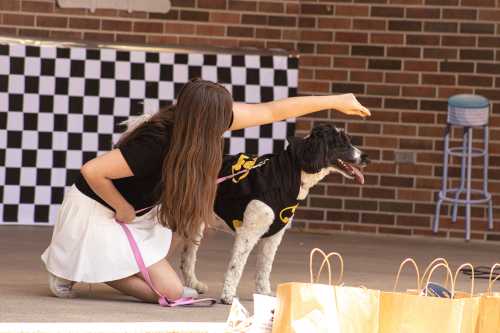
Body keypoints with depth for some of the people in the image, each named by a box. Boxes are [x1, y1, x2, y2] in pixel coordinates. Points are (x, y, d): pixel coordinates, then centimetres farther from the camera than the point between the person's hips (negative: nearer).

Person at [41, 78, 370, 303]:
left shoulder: (202, 116, -16)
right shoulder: (155, 146, -37)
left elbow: (272, 110, -8)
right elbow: (91, 171, -31)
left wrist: (335, 101, -5)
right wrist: (123, 209, -17)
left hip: (137, 211, 8)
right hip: (99, 212, -8)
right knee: (171, 292, -10)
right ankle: (76, 267, 3)